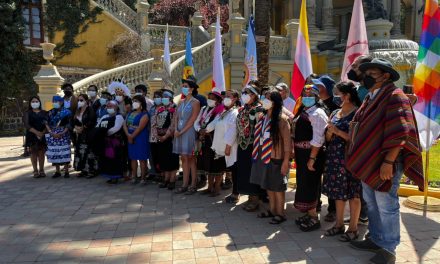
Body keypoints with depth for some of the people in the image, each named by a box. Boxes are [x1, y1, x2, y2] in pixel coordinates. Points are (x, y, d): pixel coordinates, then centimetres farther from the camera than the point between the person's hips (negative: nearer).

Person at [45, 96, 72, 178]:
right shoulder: (50, 112, 12)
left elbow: (68, 124, -4)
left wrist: (62, 133, -15)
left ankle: (66, 171, 1)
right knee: (54, 152, 3)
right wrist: (51, 132, -9)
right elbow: (47, 123, 6)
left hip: (63, 134, -4)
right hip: (53, 135, 4)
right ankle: (57, 171, 11)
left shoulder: (66, 112, 1)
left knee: (64, 152, -5)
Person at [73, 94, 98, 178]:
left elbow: (92, 121, -17)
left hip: (88, 135, -7)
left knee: (88, 152, -8)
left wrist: (83, 128, -16)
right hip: (79, 135, 8)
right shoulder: (78, 110, 16)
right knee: (80, 152, 7)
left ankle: (92, 170, -1)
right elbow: (74, 121, 15)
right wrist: (75, 127, -4)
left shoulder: (90, 109, -6)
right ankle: (83, 170, 16)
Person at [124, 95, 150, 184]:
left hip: (141, 138, -7)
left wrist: (132, 136, -11)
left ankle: (143, 178, 2)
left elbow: (140, 128, -16)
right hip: (130, 138, 7)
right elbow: (125, 124, 6)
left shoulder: (144, 114, -7)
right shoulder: (130, 113, 16)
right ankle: (134, 177, 16)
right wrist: (128, 135, -9)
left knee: (142, 159, -4)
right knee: (133, 158, 9)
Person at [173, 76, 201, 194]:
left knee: (191, 158, -1)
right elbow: (176, 117, 10)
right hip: (179, 133, 6)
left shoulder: (195, 103, -6)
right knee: (184, 158, 8)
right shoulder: (181, 102, 12)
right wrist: (176, 130, -5)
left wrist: (181, 132, -12)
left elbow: (192, 120, -12)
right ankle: (185, 184, 14)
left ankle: (193, 185, 7)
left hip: (189, 132, -6)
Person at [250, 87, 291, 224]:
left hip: (276, 159, -7)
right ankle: (272, 210, 30)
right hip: (263, 157, 7)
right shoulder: (261, 116, 8)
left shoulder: (282, 119, -13)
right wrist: (256, 154, 12)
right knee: (268, 186, 16)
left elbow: (287, 141, -14)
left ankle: (280, 214, 17)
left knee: (277, 187, 3)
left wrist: (286, 161, -16)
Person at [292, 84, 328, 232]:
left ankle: (314, 219, 10)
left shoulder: (317, 113, -14)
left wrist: (312, 158, -24)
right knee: (303, 184, 15)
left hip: (311, 154, -9)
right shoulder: (302, 111, 14)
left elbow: (318, 139, -21)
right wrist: (296, 153, 16)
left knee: (309, 185, -3)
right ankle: (308, 214, 29)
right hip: (301, 153, 9)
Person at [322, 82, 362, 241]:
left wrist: (339, 132, -17)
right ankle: (339, 224, 25)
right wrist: (329, 131, -5)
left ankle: (353, 228, 13)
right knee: (338, 192, 13)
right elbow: (328, 139, 15)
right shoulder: (335, 114, 13)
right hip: (335, 157, 7)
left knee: (353, 193, 2)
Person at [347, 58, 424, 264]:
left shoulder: (394, 96, -13)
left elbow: (399, 133, -21)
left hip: (384, 164, -9)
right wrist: (360, 159, 16)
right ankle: (376, 239, 33)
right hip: (368, 162, 9)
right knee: (371, 203, 18)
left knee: (386, 205, 0)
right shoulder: (370, 98, 14)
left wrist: (388, 162, -25)